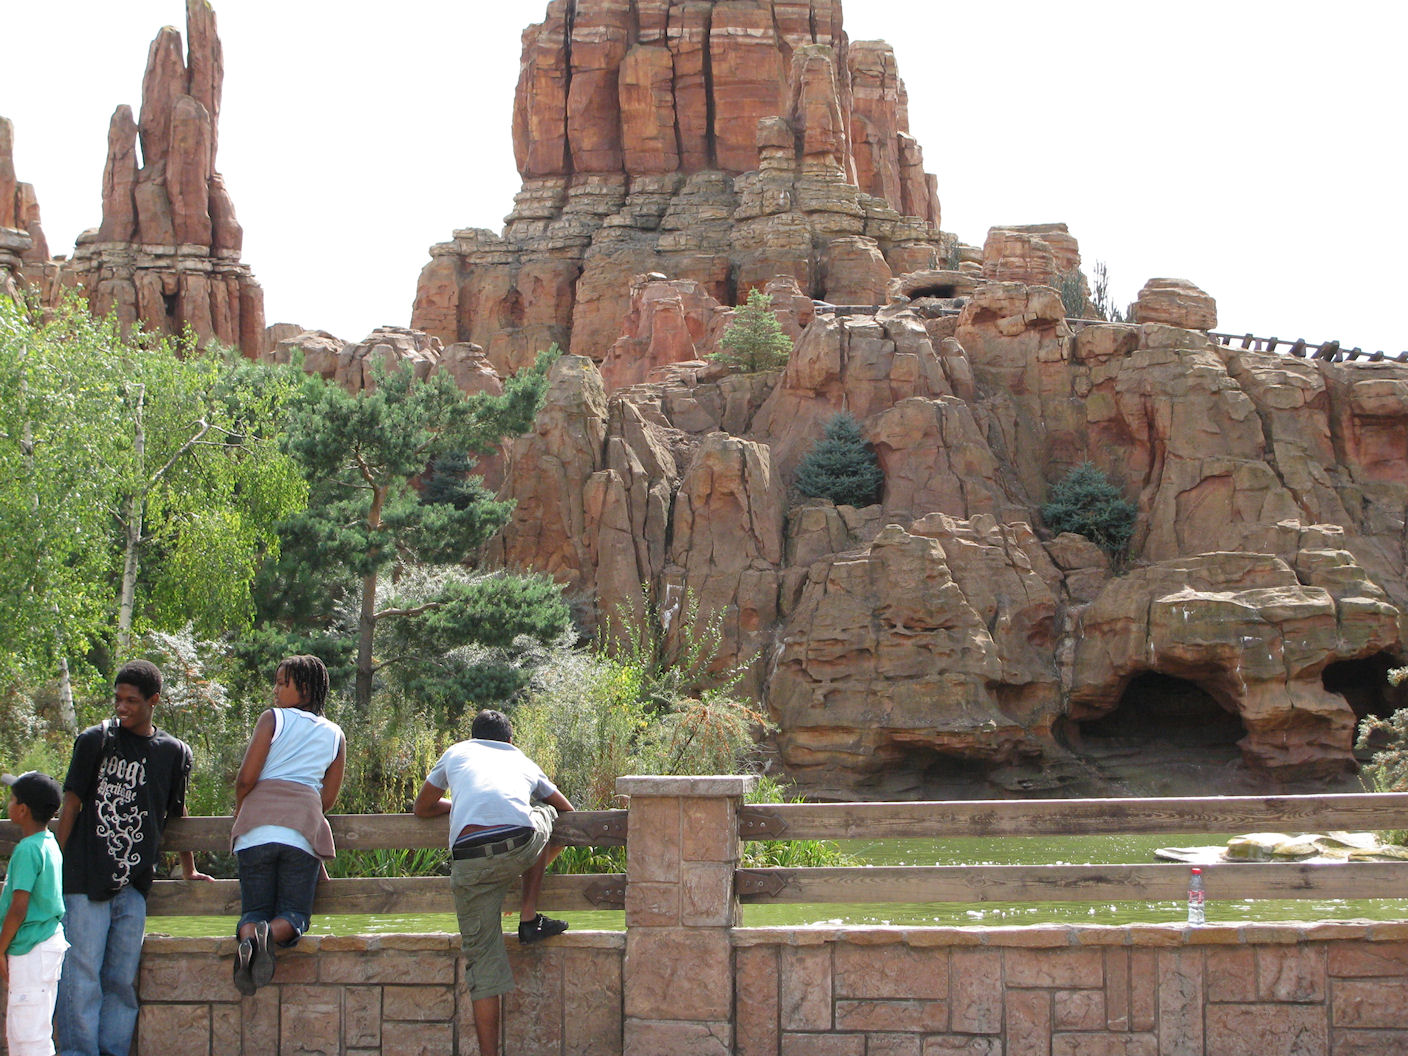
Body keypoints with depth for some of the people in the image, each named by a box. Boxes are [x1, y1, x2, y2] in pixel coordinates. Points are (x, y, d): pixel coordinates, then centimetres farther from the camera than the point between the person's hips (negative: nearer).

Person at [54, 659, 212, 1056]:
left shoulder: (175, 752, 10)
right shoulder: (95, 741, 2)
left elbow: (176, 812, 23)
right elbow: (72, 804, 3)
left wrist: (189, 870, 29)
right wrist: (54, 866, 0)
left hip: (134, 884, 3)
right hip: (87, 877, -3)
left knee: (122, 981, 4)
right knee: (81, 974, -6)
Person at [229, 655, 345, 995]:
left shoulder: (272, 719, 8)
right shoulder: (335, 735, 18)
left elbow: (246, 779, 1)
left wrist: (238, 814, 20)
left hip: (257, 825, -1)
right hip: (304, 826, 1)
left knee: (254, 911, 8)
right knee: (293, 915, 6)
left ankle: (249, 936, -28)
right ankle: (273, 935, -30)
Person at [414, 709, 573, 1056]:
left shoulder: (456, 753, 33)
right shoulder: (524, 762, 34)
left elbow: (422, 809, 42)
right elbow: (568, 813, 45)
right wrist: (543, 861, 58)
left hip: (469, 856, 0)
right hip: (522, 845, 0)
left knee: (482, 957, 7)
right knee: (545, 814, 34)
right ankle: (529, 919, 26)